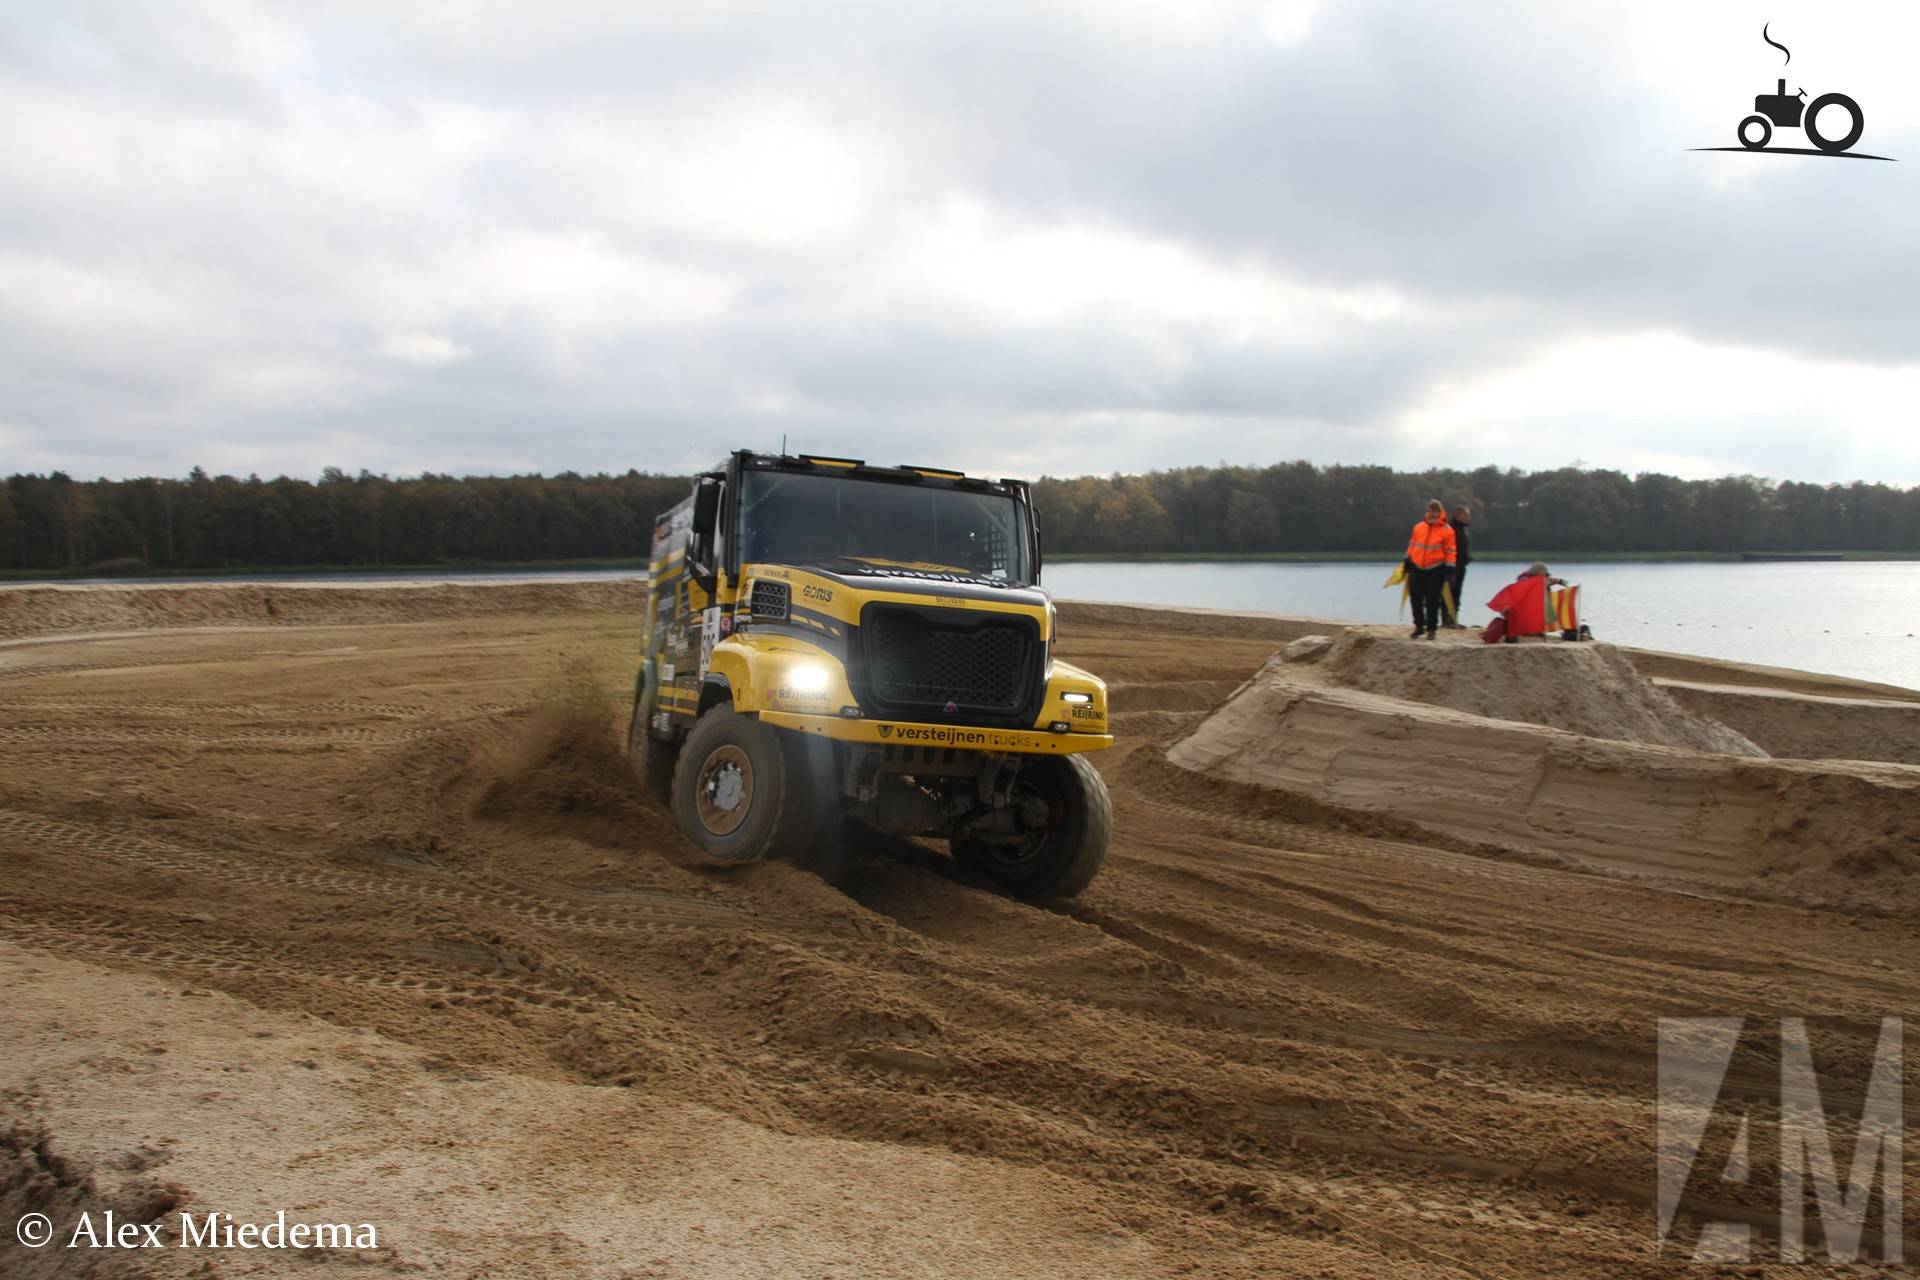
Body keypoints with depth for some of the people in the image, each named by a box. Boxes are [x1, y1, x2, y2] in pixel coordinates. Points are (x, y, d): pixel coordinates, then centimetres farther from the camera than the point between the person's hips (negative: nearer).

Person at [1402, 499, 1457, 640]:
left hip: (1435, 570, -4)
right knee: (1416, 599, 6)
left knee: (1432, 601, 0)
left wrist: (1449, 569, -8)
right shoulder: (1418, 527, 8)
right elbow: (1412, 545, 16)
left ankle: (1431, 628, 10)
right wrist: (1408, 562, 16)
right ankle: (1419, 626, 20)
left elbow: (1450, 552, -3)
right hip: (1417, 568, 4)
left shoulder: (1447, 530, -4)